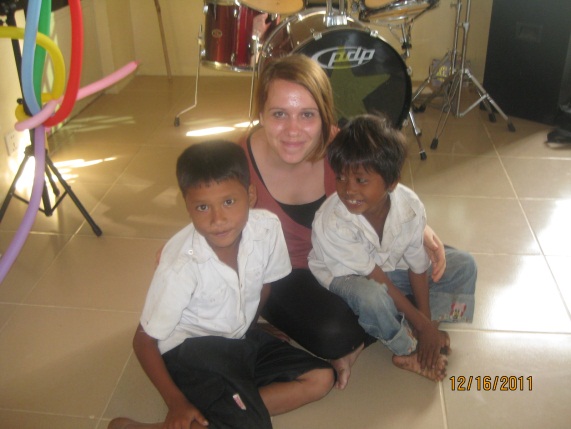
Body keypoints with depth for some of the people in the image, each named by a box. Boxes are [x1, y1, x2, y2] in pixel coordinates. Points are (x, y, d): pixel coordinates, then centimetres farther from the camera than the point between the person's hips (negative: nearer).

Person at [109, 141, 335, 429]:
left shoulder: (268, 227, -18)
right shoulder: (181, 265, -28)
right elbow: (144, 340, -16)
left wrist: (249, 324, 16)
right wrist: (176, 402, -20)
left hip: (240, 338, 7)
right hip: (190, 351, -6)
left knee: (321, 378, -2)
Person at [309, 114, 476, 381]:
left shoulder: (410, 206, -24)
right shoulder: (331, 223, -35)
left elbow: (418, 267, -11)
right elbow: (376, 279, -26)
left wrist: (427, 323, -9)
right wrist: (420, 322, -19)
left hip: (391, 267, 5)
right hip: (343, 276, -5)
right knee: (370, 295, -39)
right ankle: (407, 352, -8)